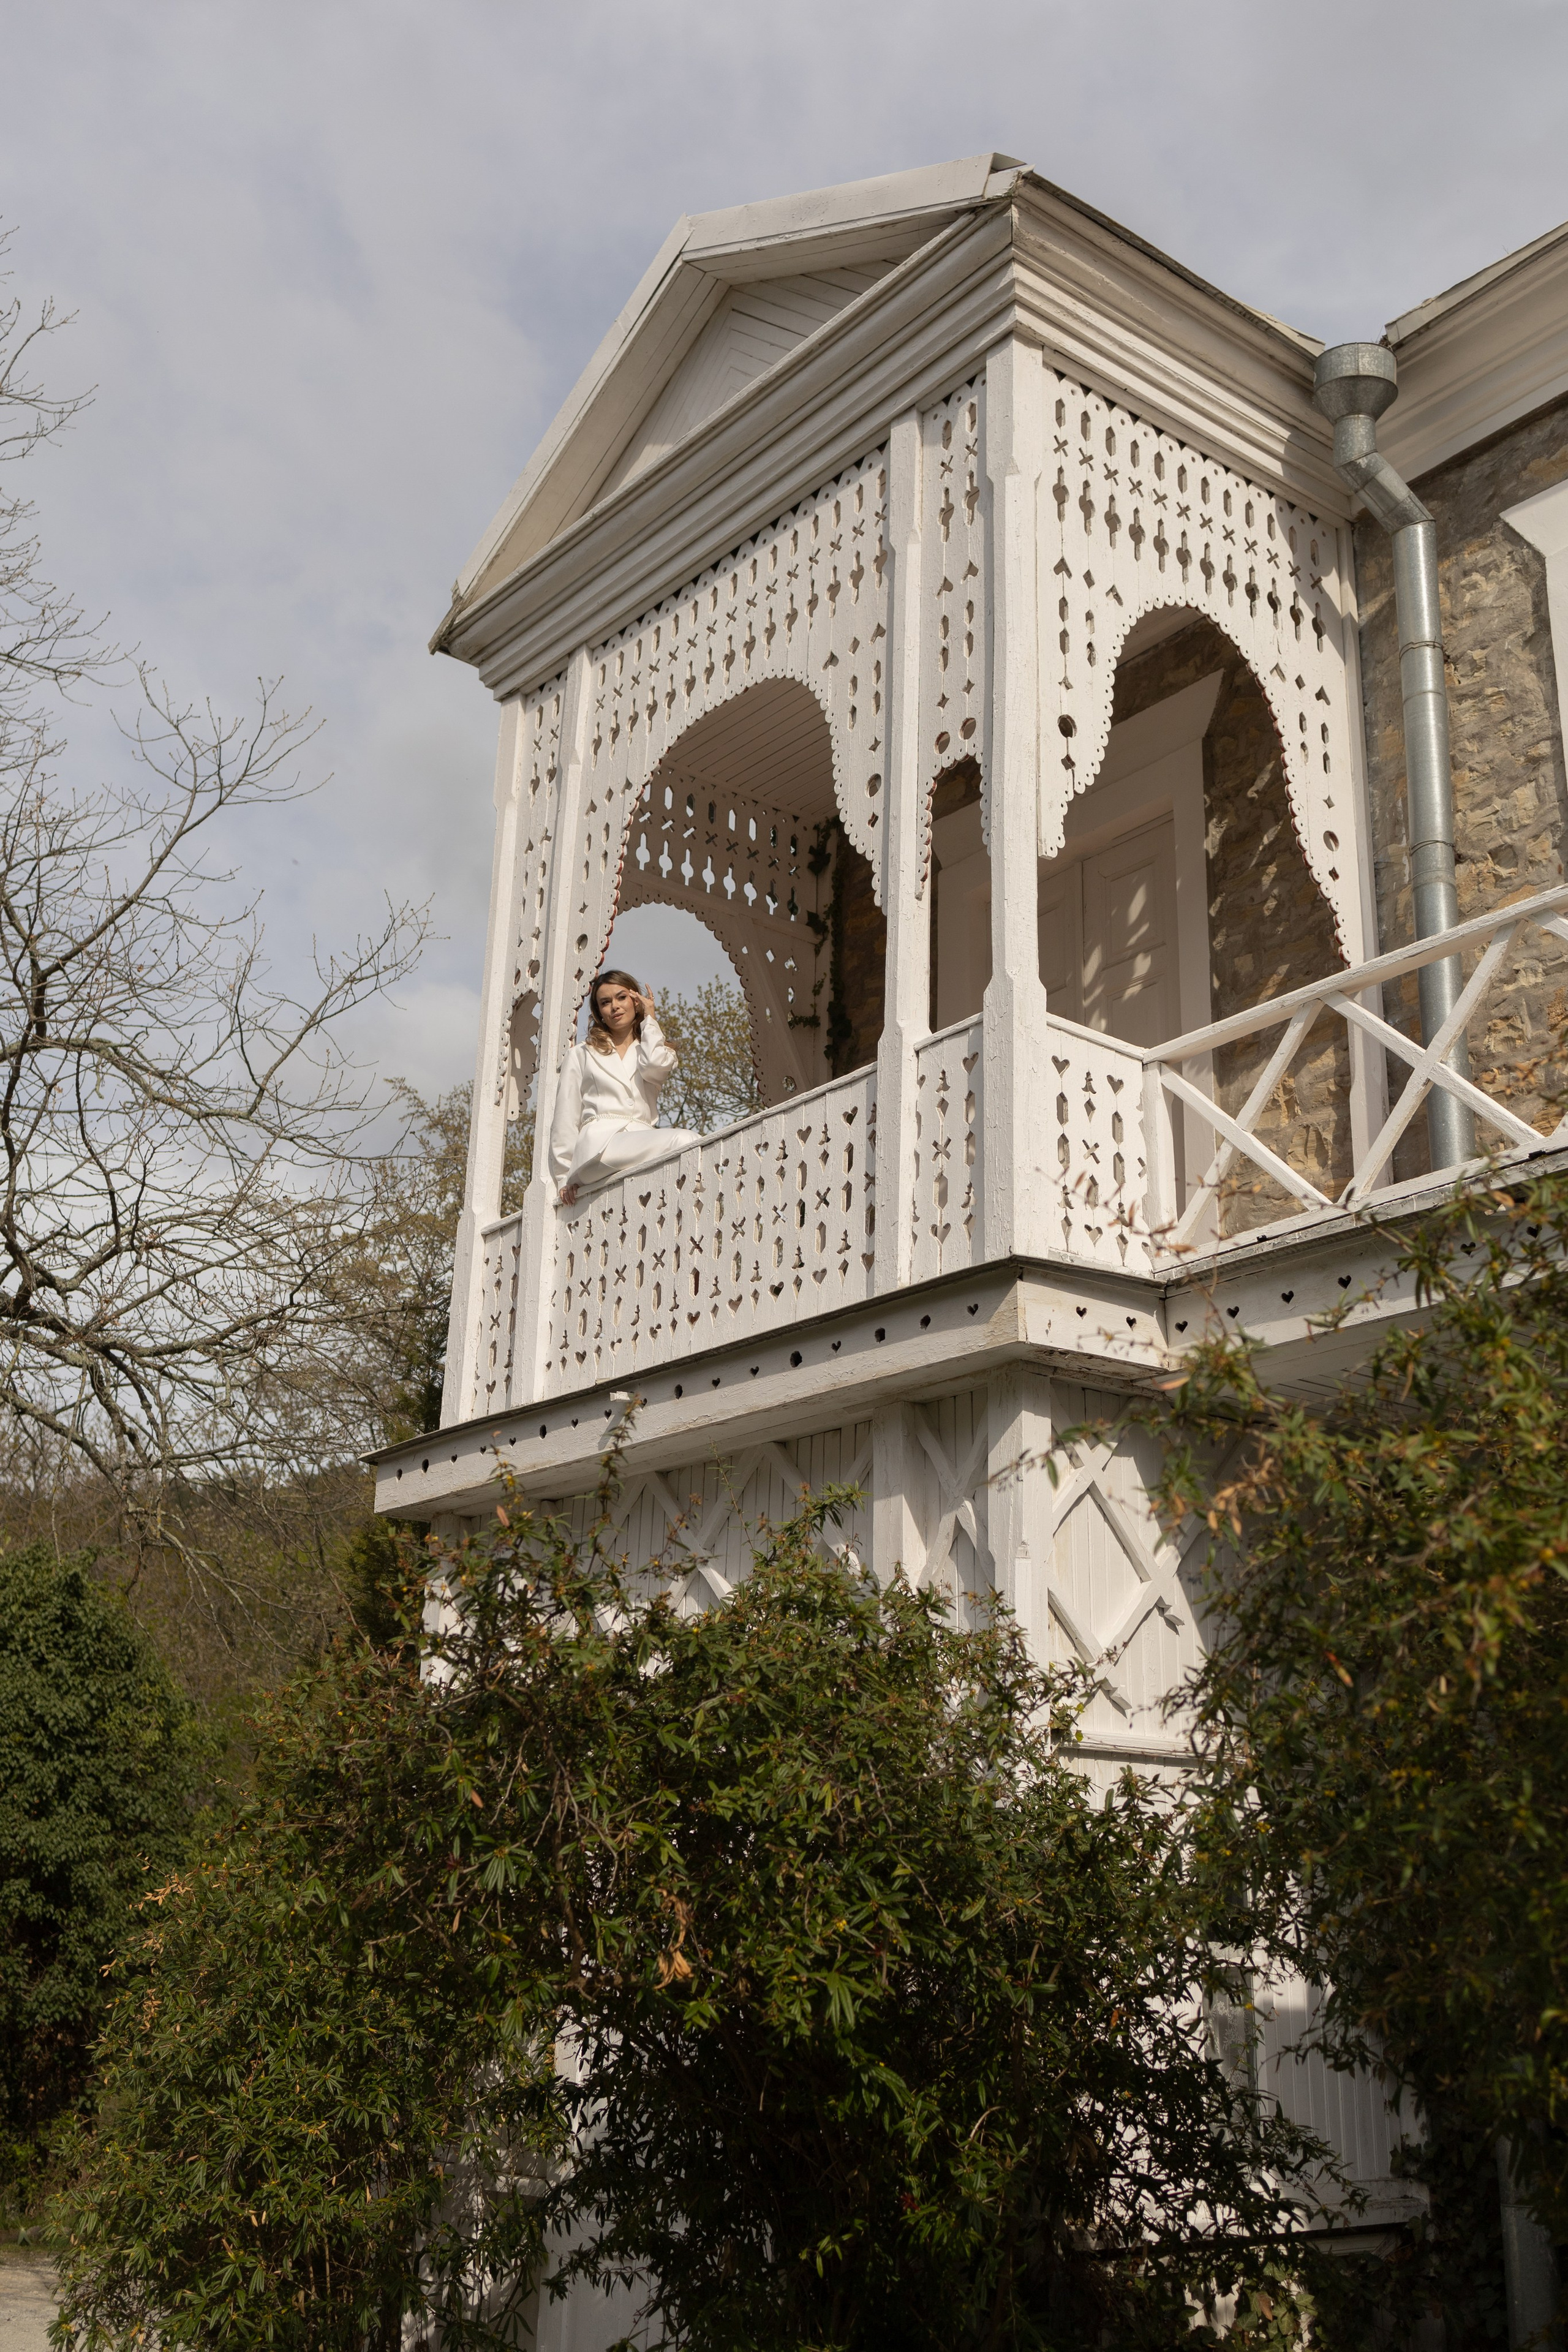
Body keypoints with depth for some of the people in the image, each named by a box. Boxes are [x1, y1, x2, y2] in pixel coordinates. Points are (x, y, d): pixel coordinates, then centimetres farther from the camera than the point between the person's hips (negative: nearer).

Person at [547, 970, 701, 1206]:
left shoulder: (658, 1051, 28)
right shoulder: (582, 1054, 25)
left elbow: (654, 1068, 0)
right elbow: (565, 1118, 18)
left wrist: (650, 1018, 16)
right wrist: (565, 1177, 7)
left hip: (642, 1142, 3)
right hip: (600, 1144, -3)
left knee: (693, 1144, -36)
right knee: (684, 1140, -34)